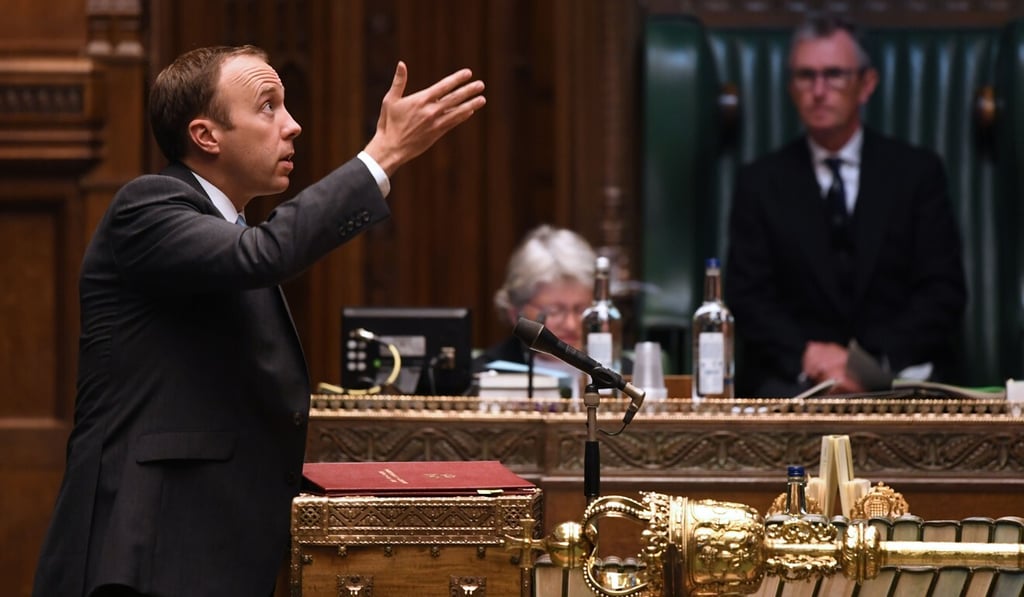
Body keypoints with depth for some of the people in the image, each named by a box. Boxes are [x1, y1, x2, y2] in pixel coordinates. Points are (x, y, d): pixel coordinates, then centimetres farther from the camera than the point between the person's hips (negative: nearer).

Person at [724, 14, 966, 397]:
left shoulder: (917, 173, 9)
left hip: (898, 369, 0)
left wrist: (873, 358, -12)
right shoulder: (761, 183, 11)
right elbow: (746, 298, 4)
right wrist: (806, 355, -15)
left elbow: (944, 292, 3)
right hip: (791, 377, 0)